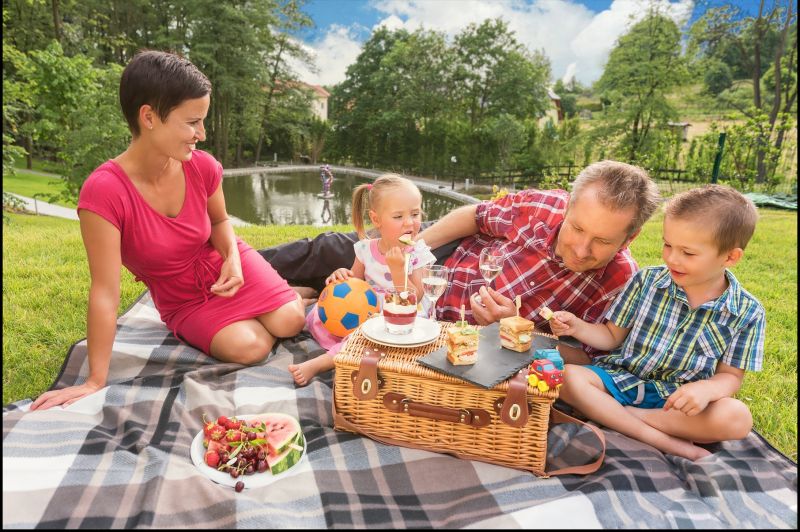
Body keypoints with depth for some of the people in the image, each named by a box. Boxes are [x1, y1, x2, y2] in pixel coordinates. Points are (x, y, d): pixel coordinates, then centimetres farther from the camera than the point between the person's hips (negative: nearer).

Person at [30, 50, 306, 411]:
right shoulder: (104, 191, -29)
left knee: (290, 323, -17)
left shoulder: (202, 167, -18)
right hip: (184, 303, -2)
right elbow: (105, 292, -27)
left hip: (224, 268, 2)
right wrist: (96, 381, -23)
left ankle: (296, 293, 19)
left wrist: (232, 258, -18)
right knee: (248, 348, -24)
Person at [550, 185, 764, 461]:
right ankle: (669, 443, -25)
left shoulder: (748, 312, -5)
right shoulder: (646, 281, -4)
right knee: (569, 377, -27)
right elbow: (613, 336, 3)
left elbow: (730, 375, 0)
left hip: (678, 398, 0)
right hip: (620, 378, 1)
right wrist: (578, 327, -16)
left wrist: (707, 389, -23)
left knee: (737, 418, -30)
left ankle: (618, 415, -20)